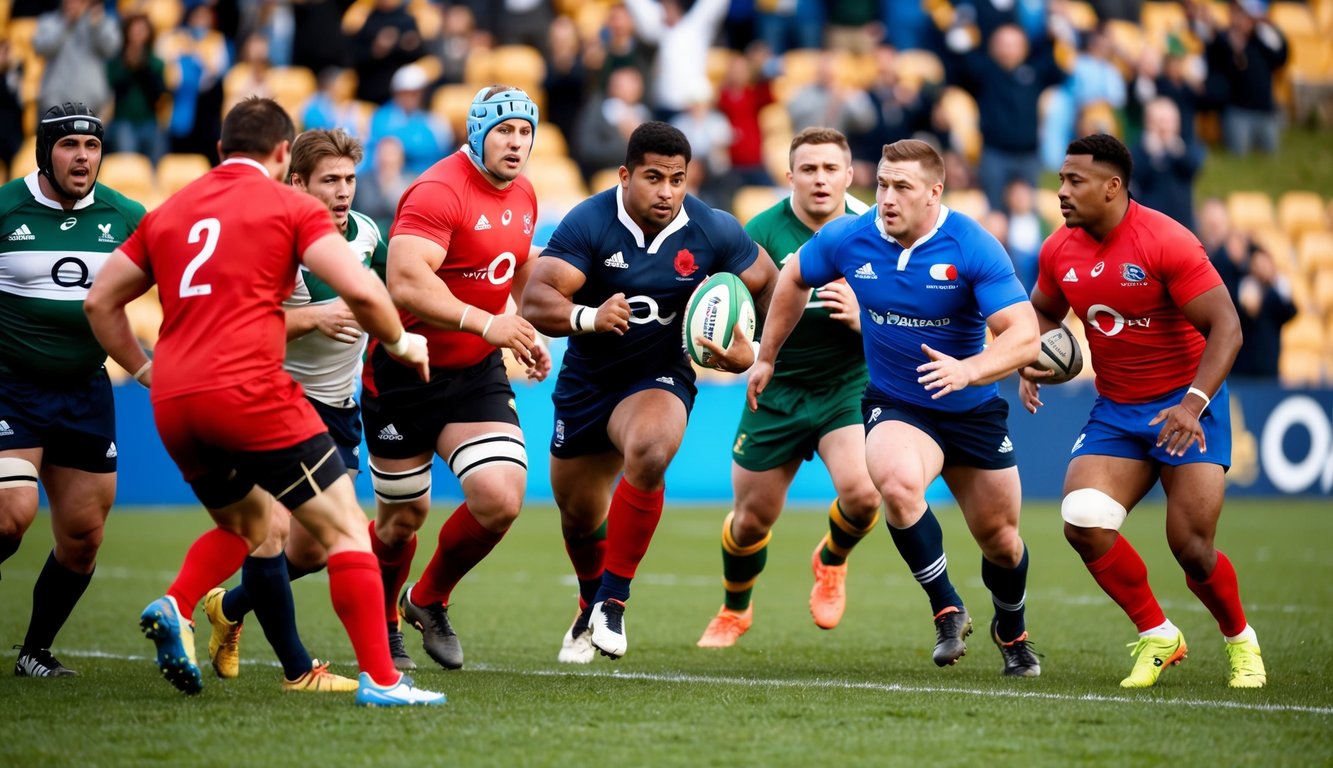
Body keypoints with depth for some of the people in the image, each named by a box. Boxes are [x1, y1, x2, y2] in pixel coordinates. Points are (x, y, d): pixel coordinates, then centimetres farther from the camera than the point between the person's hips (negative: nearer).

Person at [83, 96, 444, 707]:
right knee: (346, 527, 1)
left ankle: (175, 607, 2)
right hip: (249, 393, -6)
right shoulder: (289, 205, 3)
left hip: (174, 405, 6)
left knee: (247, 523, 28)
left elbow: (100, 301, 21)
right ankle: (379, 679, -7)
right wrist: (401, 342, 10)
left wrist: (148, 372, 27)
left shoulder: (169, 212, 19)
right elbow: (360, 290, -7)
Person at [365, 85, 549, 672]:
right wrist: (484, 323, -37)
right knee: (404, 517, 6)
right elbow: (405, 282, -34)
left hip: (477, 372, 6)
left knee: (501, 498, -13)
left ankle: (429, 601, 14)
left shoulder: (523, 196, 6)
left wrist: (529, 335, 17)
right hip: (404, 374, -6)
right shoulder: (438, 192, -20)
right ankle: (380, 625, 35)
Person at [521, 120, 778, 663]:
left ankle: (612, 601, -24)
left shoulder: (713, 232, -13)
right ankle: (589, 609, 47)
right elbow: (536, 299, -27)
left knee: (648, 451, -36)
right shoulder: (588, 223, -18)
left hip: (660, 379, -1)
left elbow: (772, 288, 1)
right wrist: (590, 317, -46)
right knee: (578, 516, 13)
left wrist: (753, 353, -15)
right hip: (585, 384, 1)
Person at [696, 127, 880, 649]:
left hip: (849, 386, 0)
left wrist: (863, 317, -24)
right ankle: (734, 611, 39)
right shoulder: (762, 232, -12)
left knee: (862, 492, -25)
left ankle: (832, 560, 12)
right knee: (751, 518, 7)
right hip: (777, 391, 0)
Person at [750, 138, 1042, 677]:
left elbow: (1025, 336, -27)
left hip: (973, 411, 0)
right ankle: (947, 611, -13)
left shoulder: (974, 248, -21)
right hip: (894, 406, 0)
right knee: (898, 483, -33)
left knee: (1000, 540, 10)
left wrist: (968, 370, -45)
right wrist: (766, 358, 15)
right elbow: (794, 278, 10)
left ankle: (1011, 632, 44)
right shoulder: (848, 239, -12)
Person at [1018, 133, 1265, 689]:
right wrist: (1030, 366, 0)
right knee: (1082, 520, -17)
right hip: (1115, 410, 5)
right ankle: (1156, 635, 3)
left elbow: (1225, 328, -19)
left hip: (1184, 404, -5)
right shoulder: (1060, 251, 1)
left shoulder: (1166, 242, -17)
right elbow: (1044, 312, 21)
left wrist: (1193, 404, -29)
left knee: (1191, 547, -11)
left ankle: (1240, 641, 21)